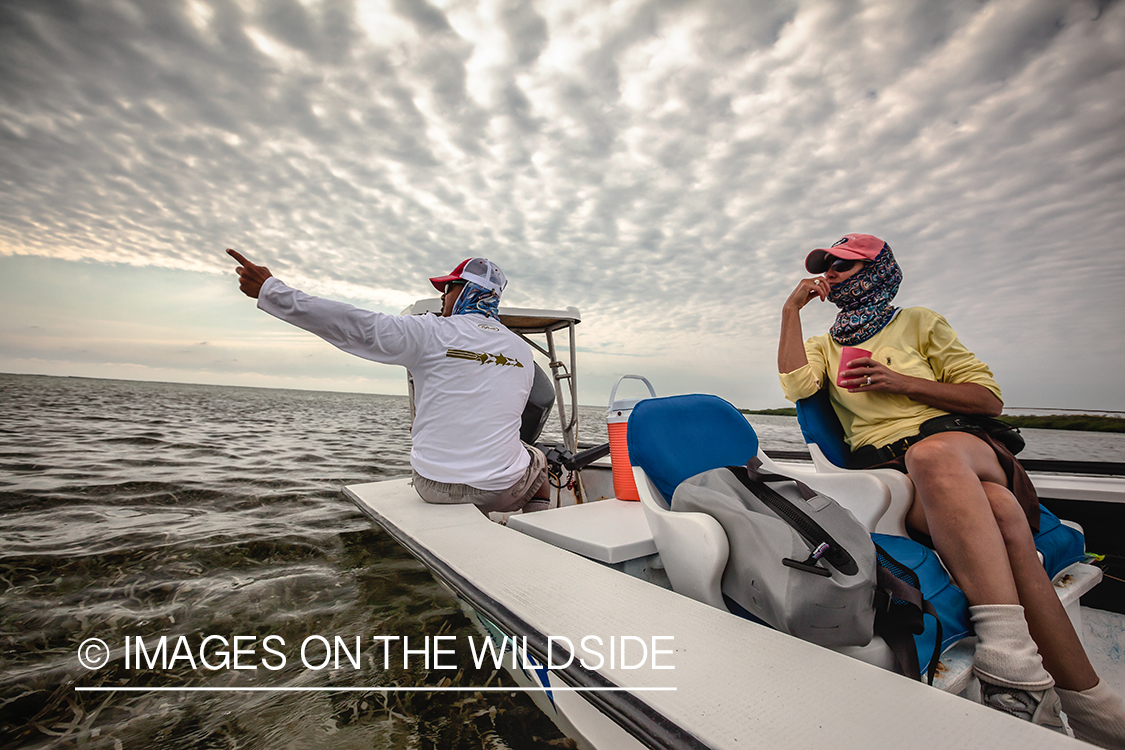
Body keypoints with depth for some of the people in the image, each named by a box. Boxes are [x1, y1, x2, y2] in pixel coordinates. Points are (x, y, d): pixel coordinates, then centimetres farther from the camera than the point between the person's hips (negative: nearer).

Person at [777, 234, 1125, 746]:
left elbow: (989, 399, 11)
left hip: (960, 442, 0)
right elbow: (797, 385, -4)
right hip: (887, 468, 1)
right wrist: (791, 309, 2)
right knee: (1000, 517, -33)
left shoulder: (918, 321, 16)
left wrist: (901, 382, -5)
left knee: (931, 454, -39)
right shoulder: (824, 346, 20)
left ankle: (1014, 663, -37)